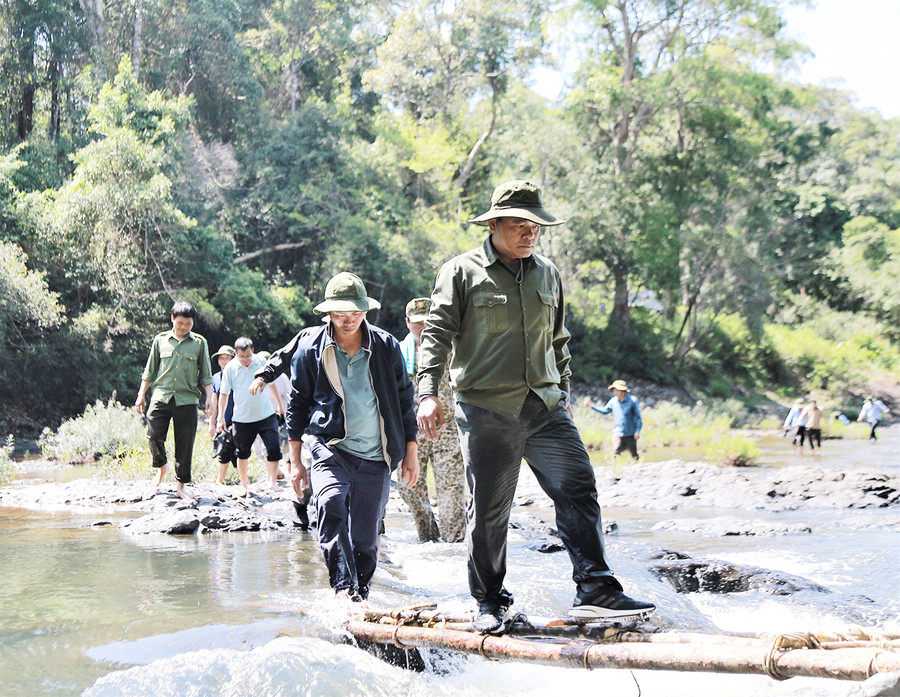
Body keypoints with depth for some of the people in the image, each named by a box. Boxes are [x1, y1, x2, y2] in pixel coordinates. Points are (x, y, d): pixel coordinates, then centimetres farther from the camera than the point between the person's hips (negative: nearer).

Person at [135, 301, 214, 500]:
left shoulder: (199, 343, 8)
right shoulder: (160, 339, 10)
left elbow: (206, 374, 11)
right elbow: (149, 371, 16)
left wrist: (210, 397, 1)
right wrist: (141, 395, 12)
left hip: (187, 399, -1)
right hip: (161, 395, 1)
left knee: (185, 444, -1)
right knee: (154, 435, -12)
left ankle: (181, 486, 10)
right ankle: (161, 465, 19)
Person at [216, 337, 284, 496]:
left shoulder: (261, 362, -1)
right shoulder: (230, 368, -6)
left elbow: (271, 383, 15)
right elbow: (224, 393, 2)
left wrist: (279, 405, 23)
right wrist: (221, 417, 1)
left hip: (266, 415, 1)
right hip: (242, 418, -1)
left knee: (274, 448, -7)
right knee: (243, 452, 8)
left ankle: (273, 481, 6)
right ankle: (244, 484, 24)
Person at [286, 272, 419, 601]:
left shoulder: (386, 345, 4)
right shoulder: (311, 346, 2)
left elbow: (404, 399, 12)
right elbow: (298, 403, 9)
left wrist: (410, 452, 11)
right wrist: (295, 460, 7)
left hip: (376, 456, 2)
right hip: (331, 449, -2)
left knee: (365, 538, 4)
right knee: (331, 503, -30)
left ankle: (360, 596, 22)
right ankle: (344, 587, -30)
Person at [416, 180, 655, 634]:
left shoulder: (547, 274, 16)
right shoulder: (462, 272, 1)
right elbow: (437, 335, -3)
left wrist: (563, 394, 25)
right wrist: (428, 392, -14)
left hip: (545, 408, 4)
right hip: (486, 411, -4)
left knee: (578, 488, -7)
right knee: (488, 510, 2)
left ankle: (594, 590, -6)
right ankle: (490, 602, 16)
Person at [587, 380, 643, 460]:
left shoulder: (632, 401, -9)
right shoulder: (613, 401, 1)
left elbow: (638, 416, -4)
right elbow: (605, 410, 17)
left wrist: (638, 431, -10)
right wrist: (591, 406, 11)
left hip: (630, 434, -2)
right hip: (618, 433, 2)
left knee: (634, 454, 7)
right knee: (616, 453, -11)